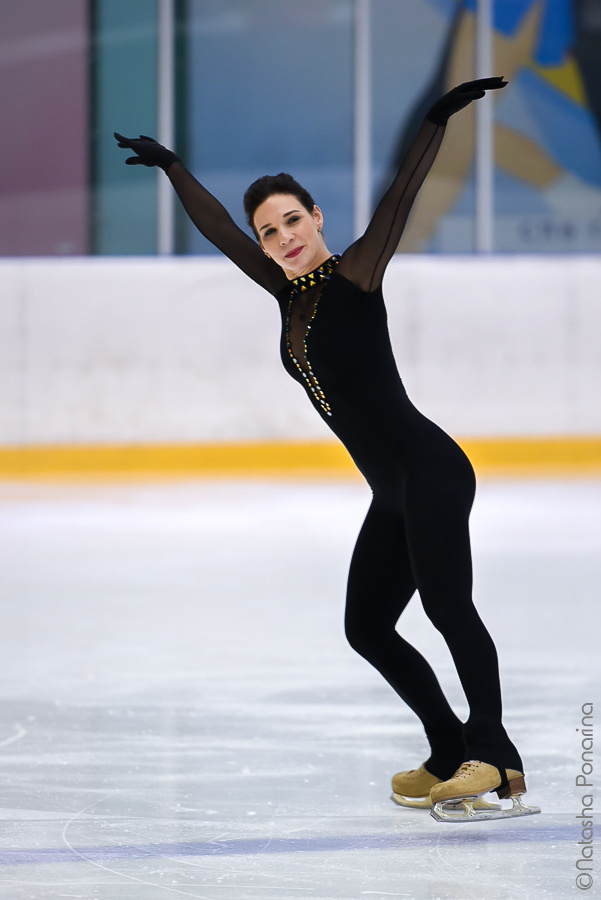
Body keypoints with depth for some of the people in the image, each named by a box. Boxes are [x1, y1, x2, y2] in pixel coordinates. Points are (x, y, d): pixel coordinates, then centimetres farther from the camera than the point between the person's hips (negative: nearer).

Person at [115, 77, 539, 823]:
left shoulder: (356, 275, -5)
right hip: (392, 493, 9)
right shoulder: (290, 293, 13)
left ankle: (494, 758, -30)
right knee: (367, 625, 10)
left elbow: (401, 196, -16)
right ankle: (452, 755, 15)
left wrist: (438, 118, -25)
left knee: (445, 601, -23)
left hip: (428, 468, -9)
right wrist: (171, 168, 29)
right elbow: (218, 231, 23)